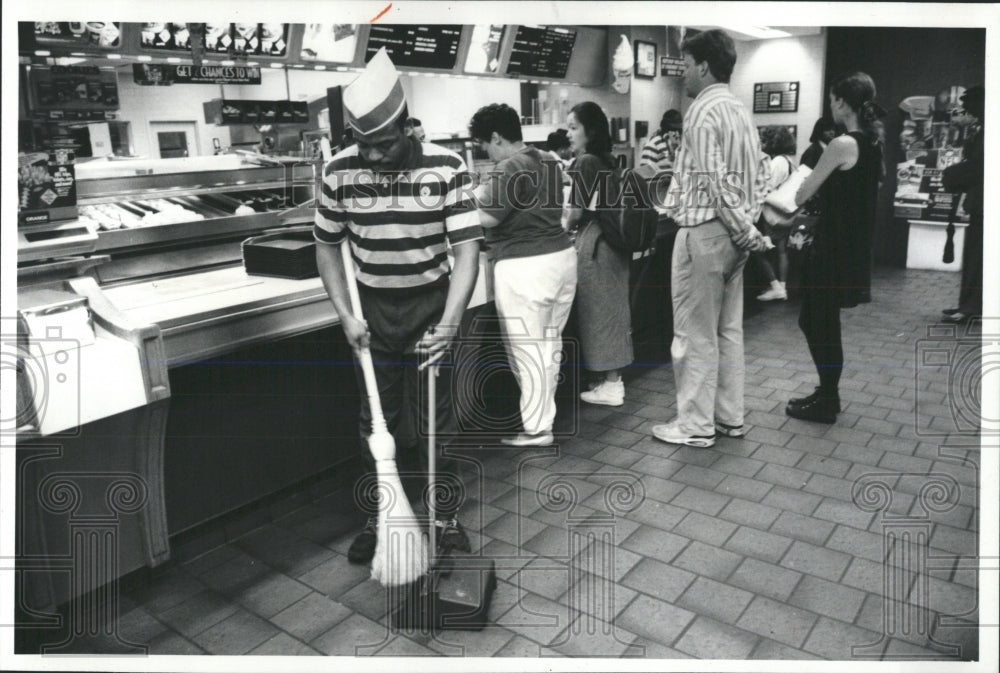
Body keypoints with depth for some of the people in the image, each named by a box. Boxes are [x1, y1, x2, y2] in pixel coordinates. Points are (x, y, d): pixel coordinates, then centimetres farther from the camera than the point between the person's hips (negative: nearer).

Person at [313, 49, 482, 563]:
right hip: (371, 309, 2)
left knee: (435, 418, 6)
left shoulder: (446, 168, -15)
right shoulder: (339, 172, -7)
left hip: (429, 305, -2)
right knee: (376, 419, 11)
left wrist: (450, 320, -29)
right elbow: (328, 246, 3)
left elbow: (466, 249, -16)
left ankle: (446, 517, 24)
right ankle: (379, 518, 28)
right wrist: (346, 316, -6)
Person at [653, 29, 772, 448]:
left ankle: (695, 426, 9)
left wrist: (747, 233, -13)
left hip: (703, 233, -9)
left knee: (696, 334, 0)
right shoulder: (740, 111, 15)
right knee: (728, 329, 15)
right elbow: (756, 179, 14)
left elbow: (714, 183, -20)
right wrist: (748, 227, 10)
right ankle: (730, 417, 24)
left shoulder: (702, 112, -14)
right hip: (733, 233, 9)